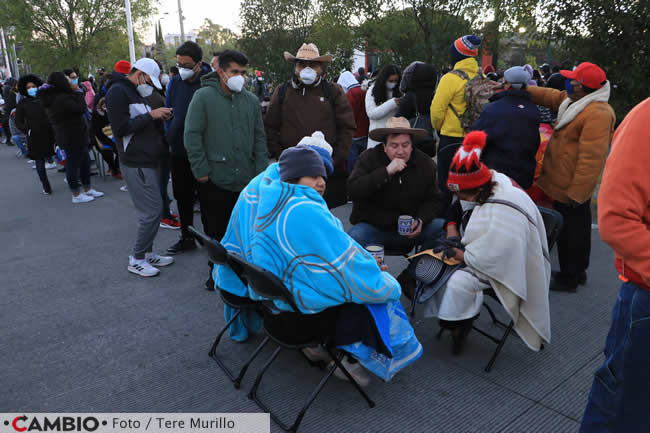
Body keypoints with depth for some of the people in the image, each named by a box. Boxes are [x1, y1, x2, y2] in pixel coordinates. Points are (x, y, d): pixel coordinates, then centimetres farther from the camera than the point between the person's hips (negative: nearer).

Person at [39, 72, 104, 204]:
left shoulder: (53, 97, 10)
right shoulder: (62, 99, -23)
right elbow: (81, 108, -23)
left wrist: (75, 92, 4)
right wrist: (78, 91, -13)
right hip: (72, 138, -10)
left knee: (85, 162, 19)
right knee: (73, 164, 0)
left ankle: (87, 189, 31)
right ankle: (76, 195, 12)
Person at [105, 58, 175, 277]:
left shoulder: (137, 93, 20)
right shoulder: (118, 91, -11)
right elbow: (121, 128, -20)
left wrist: (158, 117, 9)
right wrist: (151, 115, -18)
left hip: (150, 161, 10)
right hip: (136, 164, -10)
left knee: (153, 210, 13)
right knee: (152, 211, -9)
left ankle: (147, 253, 24)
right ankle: (137, 259, 4)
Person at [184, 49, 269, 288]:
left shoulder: (251, 100, 9)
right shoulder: (203, 97, -5)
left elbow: (259, 137, 13)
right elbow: (192, 136, -6)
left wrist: (261, 170, 5)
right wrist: (201, 170, -10)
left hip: (247, 180, 4)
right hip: (215, 180, -3)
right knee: (216, 231, 8)